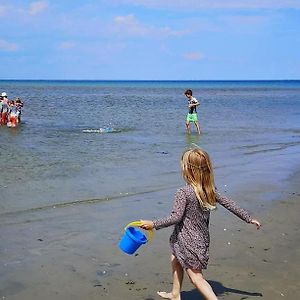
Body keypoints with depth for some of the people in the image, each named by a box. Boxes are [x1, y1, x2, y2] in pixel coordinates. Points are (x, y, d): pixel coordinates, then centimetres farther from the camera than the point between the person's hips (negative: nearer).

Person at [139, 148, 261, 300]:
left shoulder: (183, 192, -23)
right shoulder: (209, 190, -3)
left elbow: (175, 217, -24)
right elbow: (229, 204, 3)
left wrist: (153, 224, -15)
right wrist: (249, 218, 12)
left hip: (188, 242, -8)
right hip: (201, 239, 8)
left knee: (196, 277, 2)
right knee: (175, 259, 29)